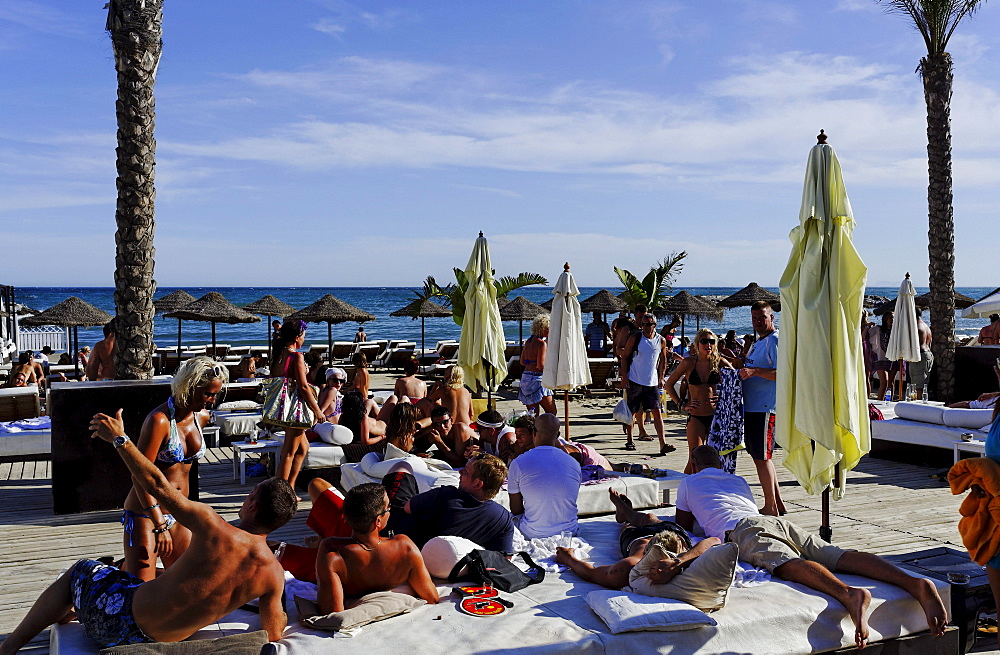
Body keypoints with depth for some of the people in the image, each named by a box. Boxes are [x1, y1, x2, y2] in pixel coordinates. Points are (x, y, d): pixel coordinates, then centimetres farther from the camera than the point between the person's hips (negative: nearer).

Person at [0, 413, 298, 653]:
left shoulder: (216, 530, -26)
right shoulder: (274, 575, -15)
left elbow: (157, 485, -19)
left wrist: (119, 438, -9)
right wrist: (280, 615, 18)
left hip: (123, 624, -5)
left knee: (80, 570, 23)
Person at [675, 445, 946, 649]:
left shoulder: (688, 483, 27)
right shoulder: (738, 480, 41)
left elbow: (683, 526, 34)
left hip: (744, 531, -6)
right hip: (775, 521, 6)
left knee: (788, 564, -34)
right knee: (840, 557, -15)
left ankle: (849, 594, -66)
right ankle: (916, 583, -39)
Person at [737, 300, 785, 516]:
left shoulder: (775, 340, -12)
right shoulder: (757, 342, 19)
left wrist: (754, 371, -31)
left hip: (765, 407, -10)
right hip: (752, 407, 11)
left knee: (761, 457, -7)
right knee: (760, 455, 15)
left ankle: (771, 507, 1)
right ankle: (778, 503, 25)